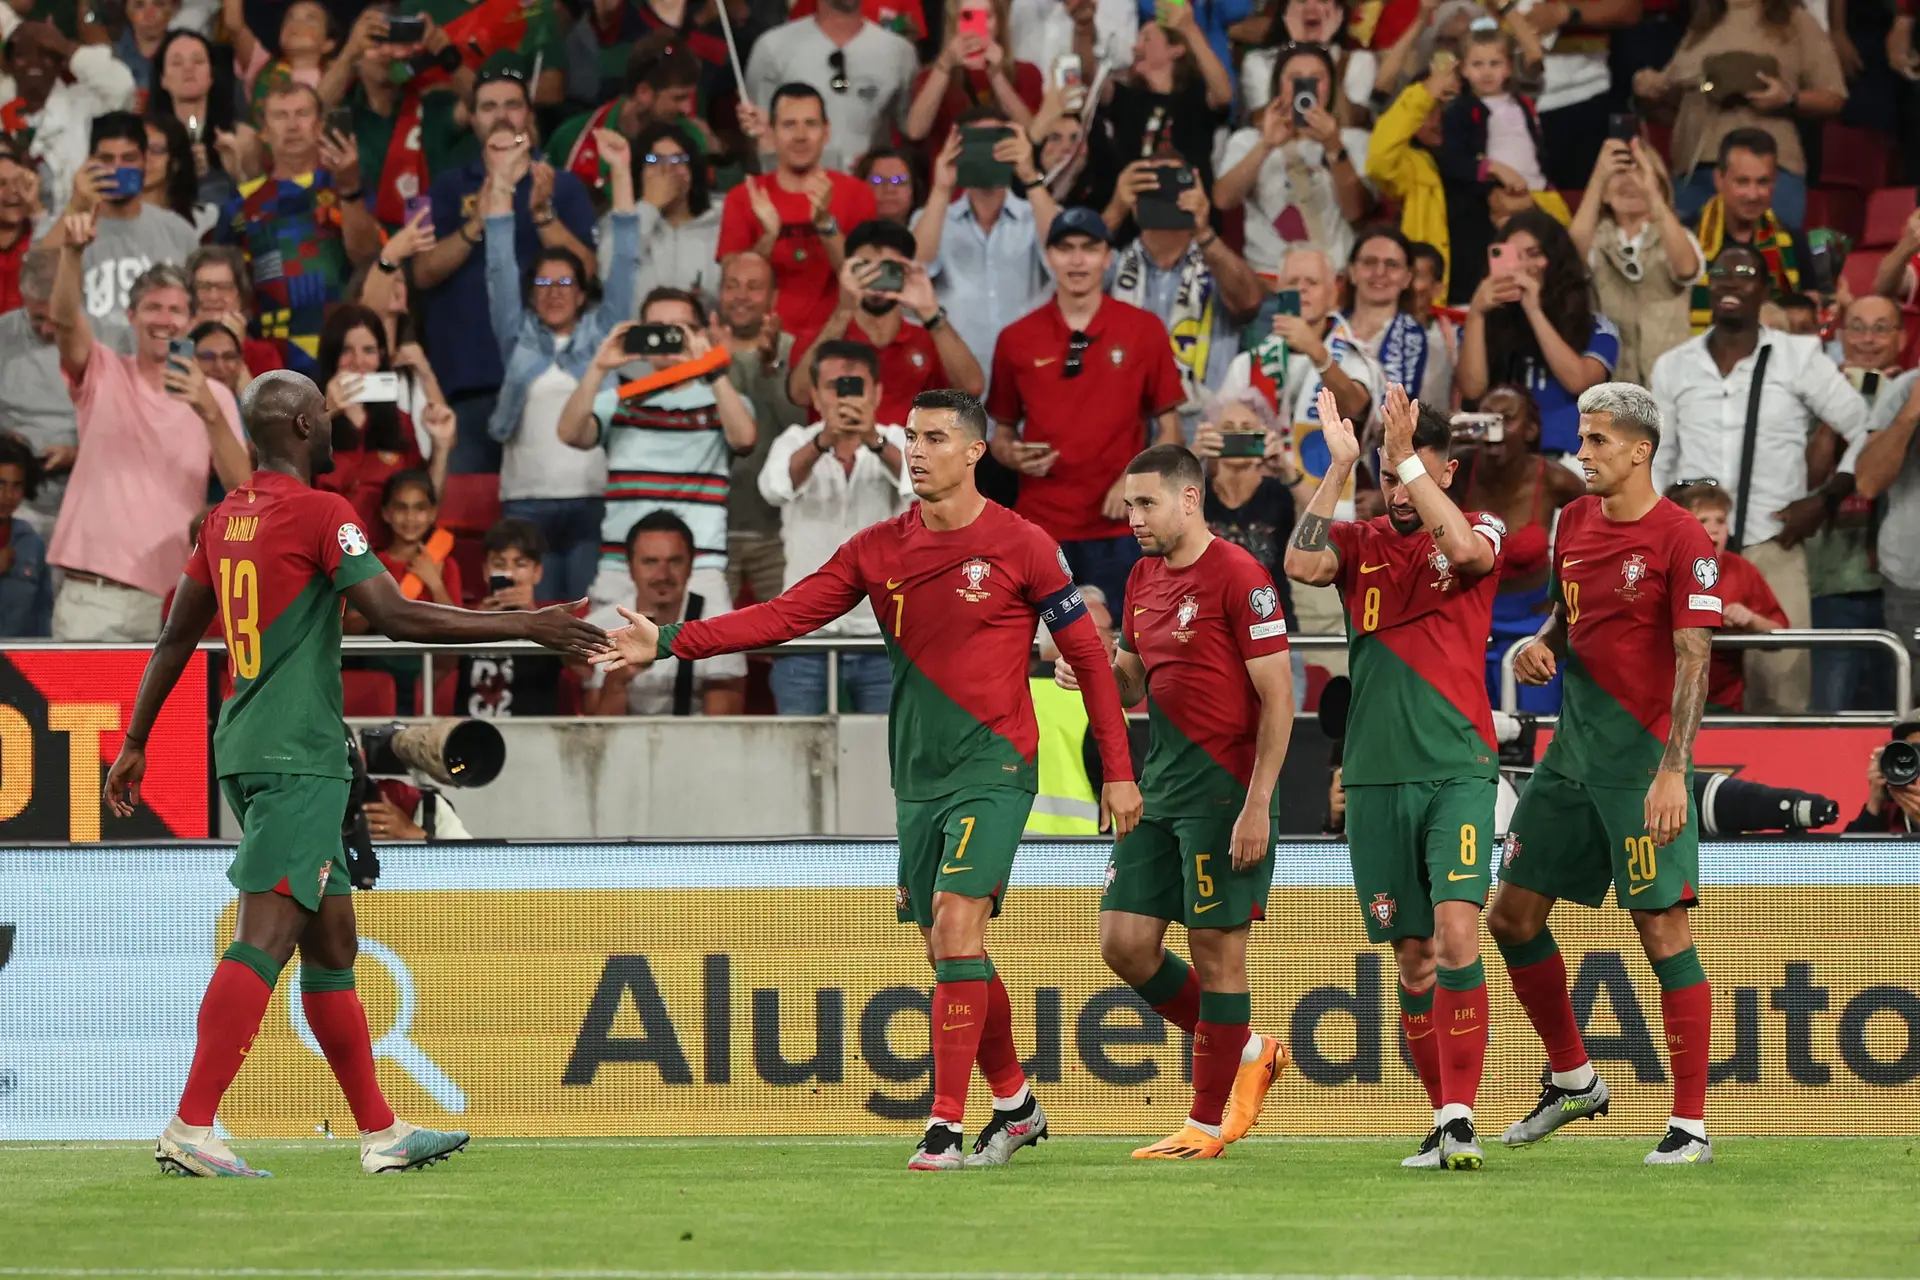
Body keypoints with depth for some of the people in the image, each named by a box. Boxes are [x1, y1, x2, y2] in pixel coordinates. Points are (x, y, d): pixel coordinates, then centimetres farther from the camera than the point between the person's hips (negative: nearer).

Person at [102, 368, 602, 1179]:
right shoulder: (319, 513, -10)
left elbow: (176, 638, 19)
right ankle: (190, 1129, -21)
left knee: (332, 942, 13)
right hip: (299, 756, -9)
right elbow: (398, 618, -16)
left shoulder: (227, 518, 13)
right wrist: (528, 626, -12)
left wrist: (136, 742, 27)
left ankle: (380, 1132, 17)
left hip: (246, 749, 9)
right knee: (264, 938, -13)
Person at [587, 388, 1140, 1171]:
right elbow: (786, 616, 1)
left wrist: (1118, 771, -2)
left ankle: (946, 1128, -18)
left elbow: (1088, 656, -1)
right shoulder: (877, 550, 7)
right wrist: (671, 643, -10)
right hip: (917, 775, 6)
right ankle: (1016, 1107, 27)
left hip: (992, 766, -6)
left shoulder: (1021, 547, -6)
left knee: (956, 926, -18)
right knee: (949, 952, 9)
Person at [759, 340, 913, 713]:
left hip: (883, 635, 0)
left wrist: (875, 441, -41)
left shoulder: (897, 442, 3)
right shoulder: (795, 442, 4)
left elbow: (919, 483, -20)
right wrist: (824, 440, -38)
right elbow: (774, 486, -19)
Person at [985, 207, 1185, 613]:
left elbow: (1170, 430, 7)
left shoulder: (1143, 330, 4)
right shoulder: (1016, 339, 7)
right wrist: (1014, 456, -6)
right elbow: (1002, 432, 16)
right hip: (1041, 526, 1)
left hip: (1118, 527, -1)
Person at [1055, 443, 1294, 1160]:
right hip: (1159, 785, 8)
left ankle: (1209, 1123, 5)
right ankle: (1247, 1053, 22)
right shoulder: (1145, 576, 13)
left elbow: (1278, 698, -14)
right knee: (1124, 941, 4)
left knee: (1216, 947, -3)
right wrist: (1090, 674, 0)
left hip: (1223, 790, -8)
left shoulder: (1238, 577, -12)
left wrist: (1257, 806, -19)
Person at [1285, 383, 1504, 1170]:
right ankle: (1443, 1117, 15)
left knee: (1457, 930, -18)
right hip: (1376, 777, 3)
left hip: (1457, 770, -3)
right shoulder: (1360, 543, 10)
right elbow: (1301, 565, -10)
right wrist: (1339, 464, -13)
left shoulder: (1478, 533, 4)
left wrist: (1408, 454, -20)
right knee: (1412, 954, 5)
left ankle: (1460, 1118, -19)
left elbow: (1468, 549, -20)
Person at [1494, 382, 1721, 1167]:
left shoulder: (1680, 538, -12)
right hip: (1574, 748, 8)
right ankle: (1573, 1081, 27)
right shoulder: (1575, 522, 10)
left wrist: (1673, 772, -24)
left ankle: (1691, 1125, -5)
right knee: (1512, 916, 10)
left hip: (1642, 757, -8)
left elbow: (1694, 660, -17)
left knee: (1662, 931, -9)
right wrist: (1540, 646, 2)